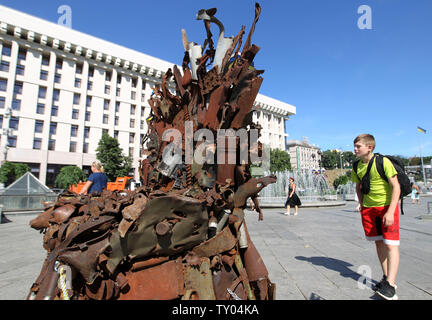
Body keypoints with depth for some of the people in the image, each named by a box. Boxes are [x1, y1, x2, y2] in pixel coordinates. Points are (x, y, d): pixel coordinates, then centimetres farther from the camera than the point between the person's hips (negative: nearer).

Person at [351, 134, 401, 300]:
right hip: (369, 209, 5)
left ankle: (390, 285, -6)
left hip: (387, 206, -5)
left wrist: (390, 211, -21)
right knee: (379, 243, 11)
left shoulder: (383, 162, -15)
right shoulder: (357, 167, 2)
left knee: (390, 244, -8)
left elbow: (396, 187, -16)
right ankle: (386, 278, 22)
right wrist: (362, 206, 7)